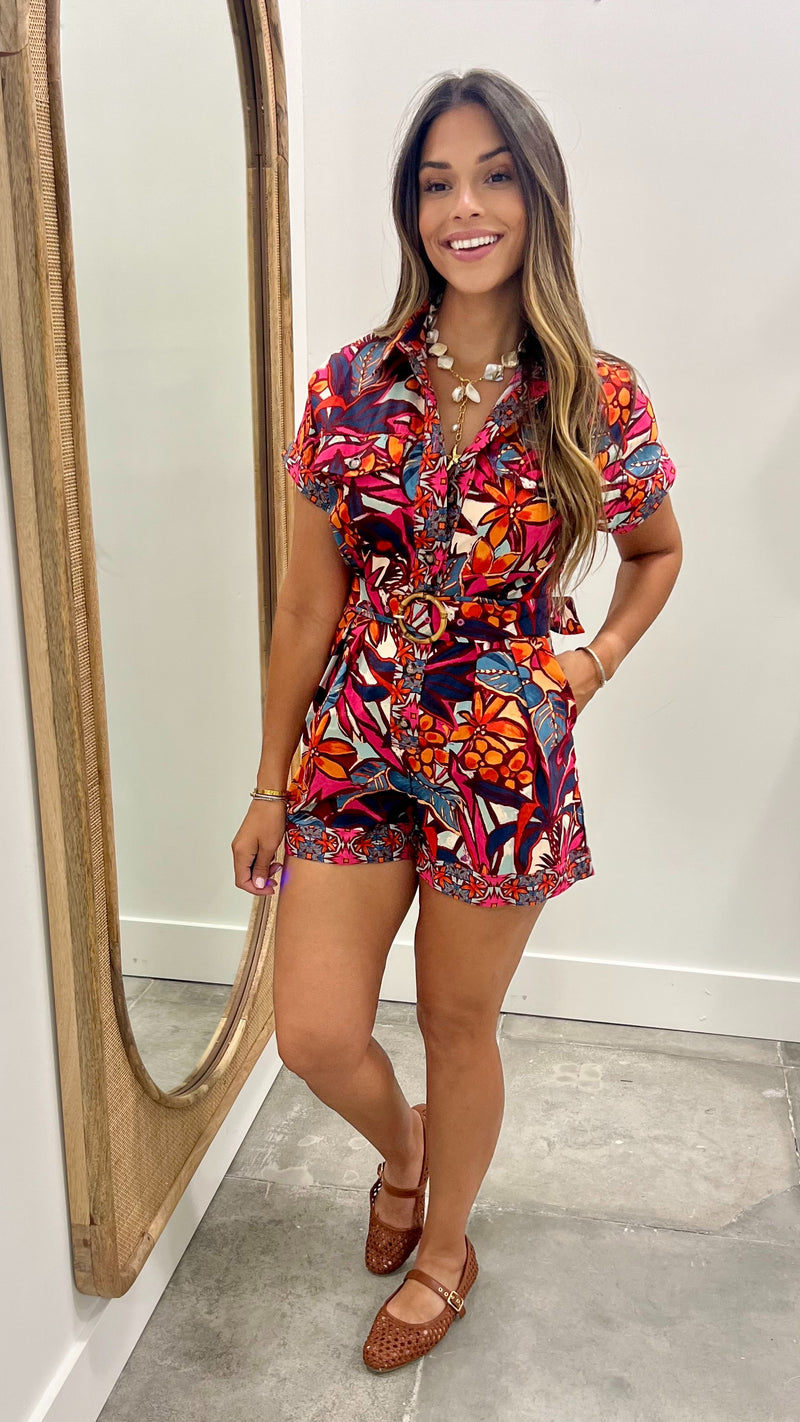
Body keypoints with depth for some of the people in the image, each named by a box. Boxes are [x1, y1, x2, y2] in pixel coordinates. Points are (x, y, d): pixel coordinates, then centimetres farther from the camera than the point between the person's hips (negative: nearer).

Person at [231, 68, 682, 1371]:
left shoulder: (598, 397, -4)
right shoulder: (353, 383, -1)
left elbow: (658, 550, 14)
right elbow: (308, 603, 2)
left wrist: (602, 655, -5)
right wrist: (271, 784, 5)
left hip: (503, 760, -1)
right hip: (354, 743, 2)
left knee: (459, 1026, 13)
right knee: (314, 1034, 2)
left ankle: (443, 1251, 43)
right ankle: (403, 1150, 40)